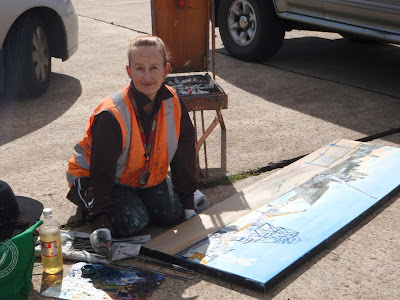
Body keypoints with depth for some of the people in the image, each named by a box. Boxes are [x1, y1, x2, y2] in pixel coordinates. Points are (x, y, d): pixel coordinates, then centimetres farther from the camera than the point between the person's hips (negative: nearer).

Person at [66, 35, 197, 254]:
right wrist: (100, 222, -34)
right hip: (92, 176, -5)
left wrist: (188, 203, -1)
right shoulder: (111, 115, -33)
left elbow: (184, 155, -3)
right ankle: (83, 196, 7)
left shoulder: (173, 104, -15)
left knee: (171, 214, -9)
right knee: (133, 223, -21)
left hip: (146, 174, 6)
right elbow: (102, 170, -29)